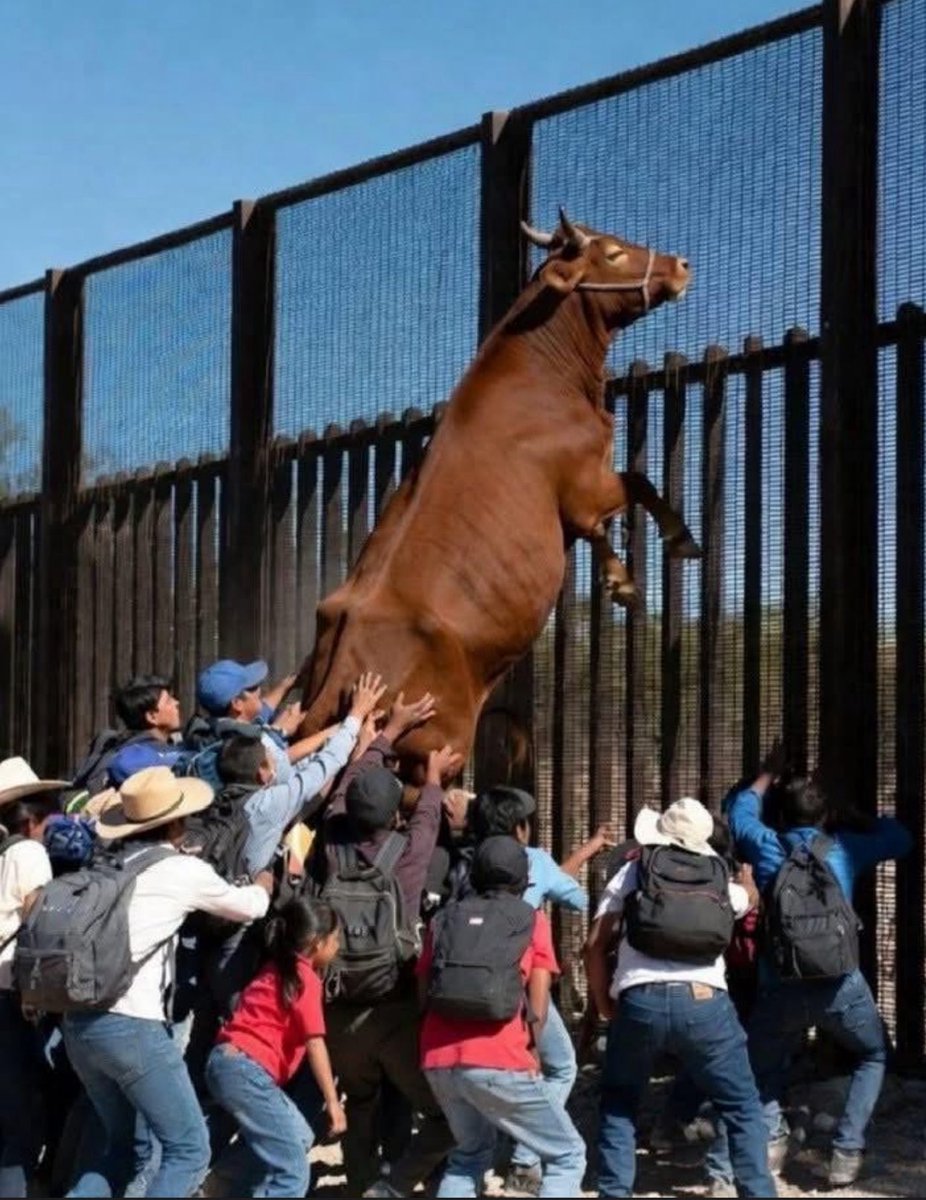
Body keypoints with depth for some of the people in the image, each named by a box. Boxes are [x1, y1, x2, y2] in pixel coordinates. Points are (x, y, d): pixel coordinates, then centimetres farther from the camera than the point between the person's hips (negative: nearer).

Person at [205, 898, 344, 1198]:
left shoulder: (279, 969, 21)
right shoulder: (306, 977, -7)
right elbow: (315, 1043, -14)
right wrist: (332, 1101, -15)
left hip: (230, 1063, 9)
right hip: (246, 1070, -9)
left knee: (300, 1137, 21)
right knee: (294, 1172, -9)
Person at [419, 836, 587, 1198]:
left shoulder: (444, 918, 20)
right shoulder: (532, 920, 11)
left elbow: (423, 996, 18)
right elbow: (537, 1009, 5)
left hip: (437, 1060, 5)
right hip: (499, 1062, -4)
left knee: (470, 1152, 29)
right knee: (568, 1155, 10)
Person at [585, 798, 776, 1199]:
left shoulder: (632, 872, 15)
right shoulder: (720, 877, 20)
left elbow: (594, 946, 11)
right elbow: (747, 901, 46)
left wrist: (605, 1006, 22)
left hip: (641, 1001, 0)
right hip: (704, 1003, 0)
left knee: (619, 1105, 22)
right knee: (742, 1108, 16)